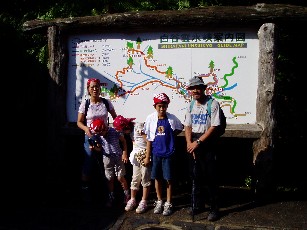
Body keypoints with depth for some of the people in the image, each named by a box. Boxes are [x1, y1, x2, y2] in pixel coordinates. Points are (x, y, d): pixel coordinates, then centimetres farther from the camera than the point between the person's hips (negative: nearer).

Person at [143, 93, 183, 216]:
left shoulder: (172, 118, -7)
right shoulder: (150, 118, -6)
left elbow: (179, 129, 14)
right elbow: (149, 139, -1)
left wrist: (170, 136, 0)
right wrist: (147, 156, -1)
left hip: (168, 153, -1)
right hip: (156, 153, 1)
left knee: (168, 178, 6)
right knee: (157, 177, 11)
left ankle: (168, 203, 20)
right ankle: (159, 201, 29)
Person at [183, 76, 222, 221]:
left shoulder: (213, 104, -10)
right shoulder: (191, 106, 10)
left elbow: (213, 127, -15)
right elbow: (187, 126, 10)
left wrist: (198, 142, -16)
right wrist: (189, 143, -6)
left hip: (208, 143, -6)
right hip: (193, 143, 6)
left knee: (210, 177, -1)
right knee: (195, 175, 14)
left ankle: (214, 208, 11)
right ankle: (197, 204, 28)